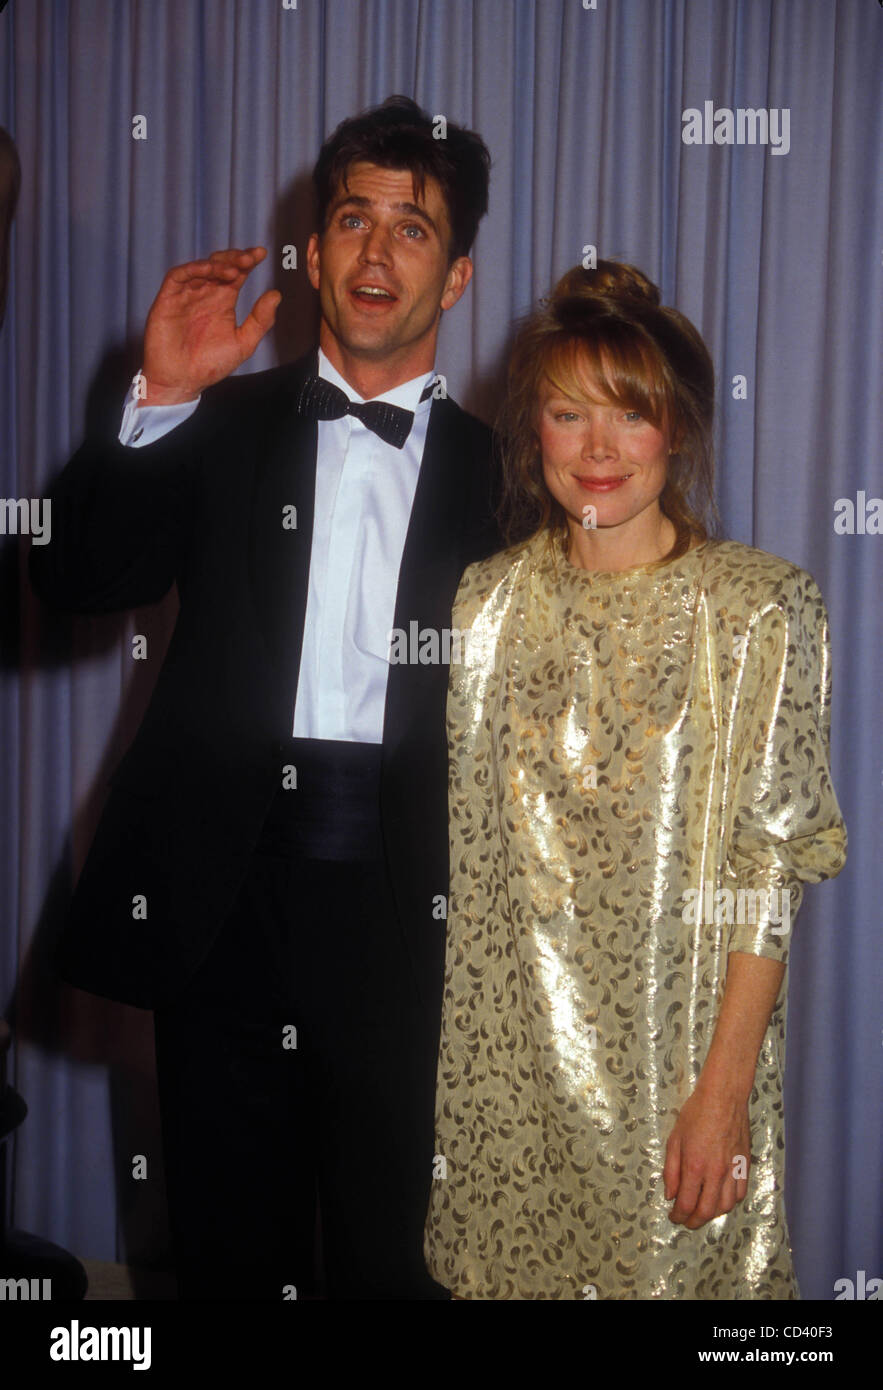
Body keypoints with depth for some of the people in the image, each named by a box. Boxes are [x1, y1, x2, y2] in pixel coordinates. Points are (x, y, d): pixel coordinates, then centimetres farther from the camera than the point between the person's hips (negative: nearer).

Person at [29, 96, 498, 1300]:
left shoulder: (493, 468, 5)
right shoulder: (223, 425, 9)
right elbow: (76, 576, -2)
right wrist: (159, 399, -12)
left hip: (403, 907, -1)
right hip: (225, 890, 1)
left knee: (390, 1256, 11)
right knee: (228, 1247, 14)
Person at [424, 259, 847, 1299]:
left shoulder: (760, 608, -8)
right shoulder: (487, 599, 3)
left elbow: (769, 865, -10)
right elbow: (456, 836, 7)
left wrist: (723, 1091, -15)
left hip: (675, 1042, -3)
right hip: (503, 1047, 3)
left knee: (668, 1265, 8)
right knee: (503, 1267, 13)